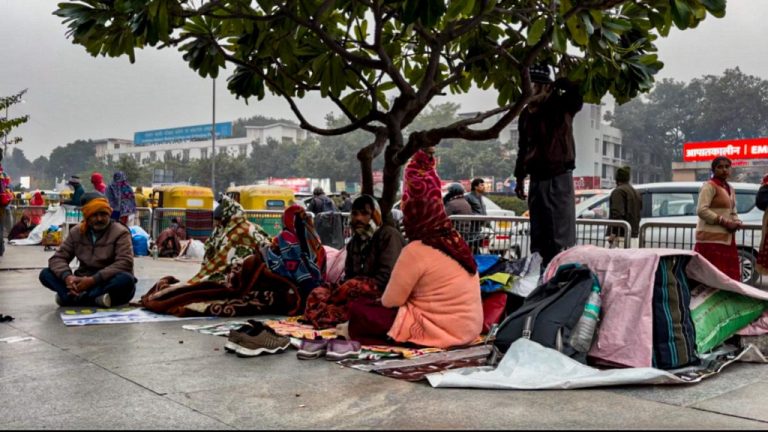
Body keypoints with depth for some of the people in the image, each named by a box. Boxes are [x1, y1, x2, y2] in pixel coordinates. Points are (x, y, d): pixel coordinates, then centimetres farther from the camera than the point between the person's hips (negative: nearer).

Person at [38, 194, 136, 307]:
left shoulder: (120, 232, -8)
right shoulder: (76, 233, 5)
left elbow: (125, 263, -20)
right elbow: (58, 258, 0)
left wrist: (93, 280, -29)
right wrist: (67, 276, -23)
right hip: (84, 282, 4)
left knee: (126, 280, -35)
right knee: (46, 274, -12)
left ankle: (73, 298, -31)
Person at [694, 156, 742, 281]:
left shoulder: (730, 189, 20)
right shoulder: (709, 186, -7)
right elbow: (701, 210, -19)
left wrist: (736, 222, 4)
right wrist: (724, 222, -19)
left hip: (727, 238, 9)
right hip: (711, 239, -9)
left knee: (730, 275, 7)